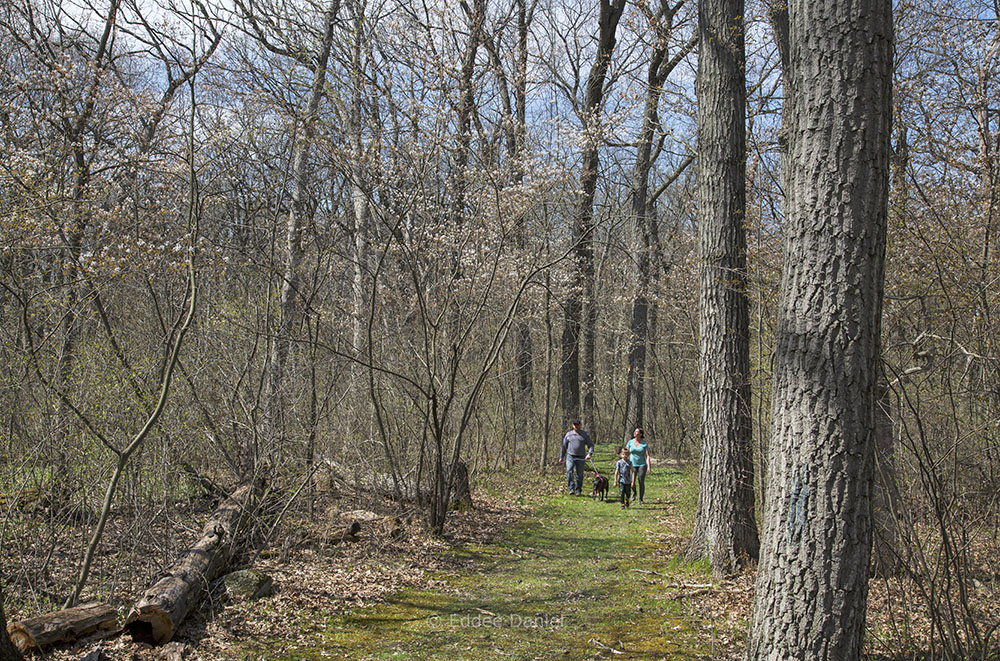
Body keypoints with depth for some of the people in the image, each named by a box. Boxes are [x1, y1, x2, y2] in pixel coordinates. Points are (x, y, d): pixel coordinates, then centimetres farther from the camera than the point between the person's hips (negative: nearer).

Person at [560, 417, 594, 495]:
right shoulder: (568, 434, 7)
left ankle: (578, 490, 15)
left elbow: (591, 445, 2)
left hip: (581, 458, 0)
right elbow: (564, 446, 16)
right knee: (569, 471, -20)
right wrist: (561, 457, 17)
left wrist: (589, 454, -15)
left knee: (579, 475, 3)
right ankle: (571, 489, -21)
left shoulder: (585, 434, 3)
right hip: (570, 456, 0)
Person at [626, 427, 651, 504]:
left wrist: (648, 467, -15)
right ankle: (634, 492, 23)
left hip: (642, 465, -1)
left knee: (641, 482, -5)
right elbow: (627, 454, 4)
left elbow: (647, 456, -7)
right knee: (632, 482, -10)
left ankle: (640, 499, 10)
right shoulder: (630, 442, 0)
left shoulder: (644, 444, -4)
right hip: (633, 465, 1)